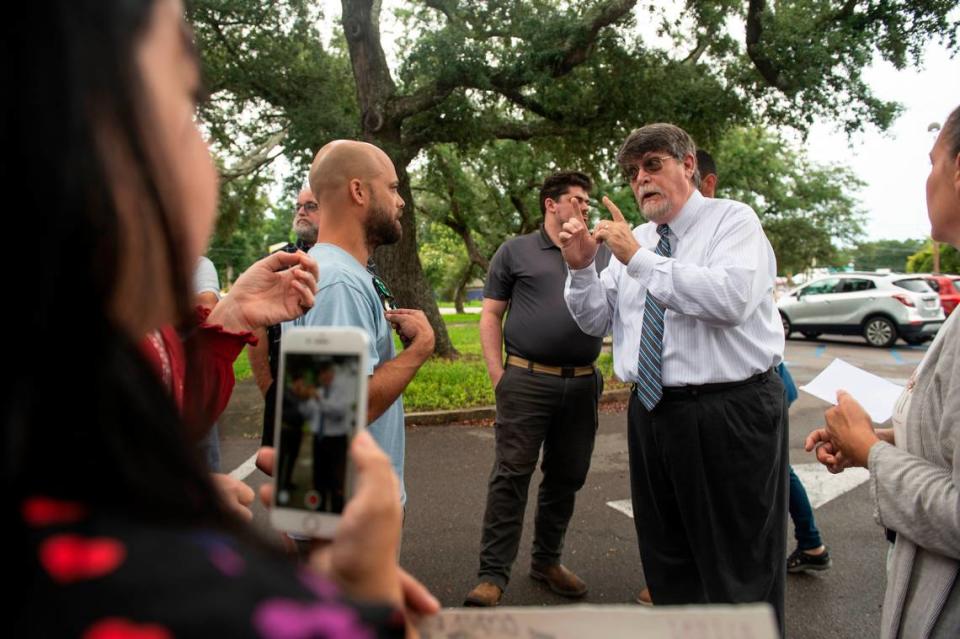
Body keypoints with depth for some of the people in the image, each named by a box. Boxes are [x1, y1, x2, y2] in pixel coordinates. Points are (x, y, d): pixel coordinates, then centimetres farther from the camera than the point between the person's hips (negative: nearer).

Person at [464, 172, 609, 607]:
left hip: (582, 384, 4)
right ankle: (493, 575, 5)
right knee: (511, 475, -4)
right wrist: (497, 375, -6)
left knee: (566, 477, 12)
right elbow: (490, 315, 3)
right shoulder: (515, 252, 5)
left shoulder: (600, 255, 15)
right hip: (527, 380, -4)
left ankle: (547, 561, 29)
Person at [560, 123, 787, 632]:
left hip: (731, 413, -6)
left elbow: (731, 298, -25)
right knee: (667, 557, 19)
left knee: (739, 565, 6)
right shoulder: (634, 240, 12)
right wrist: (580, 267, -4)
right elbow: (595, 321, 13)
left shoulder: (733, 220, -5)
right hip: (652, 412, 6)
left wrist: (640, 260, -23)